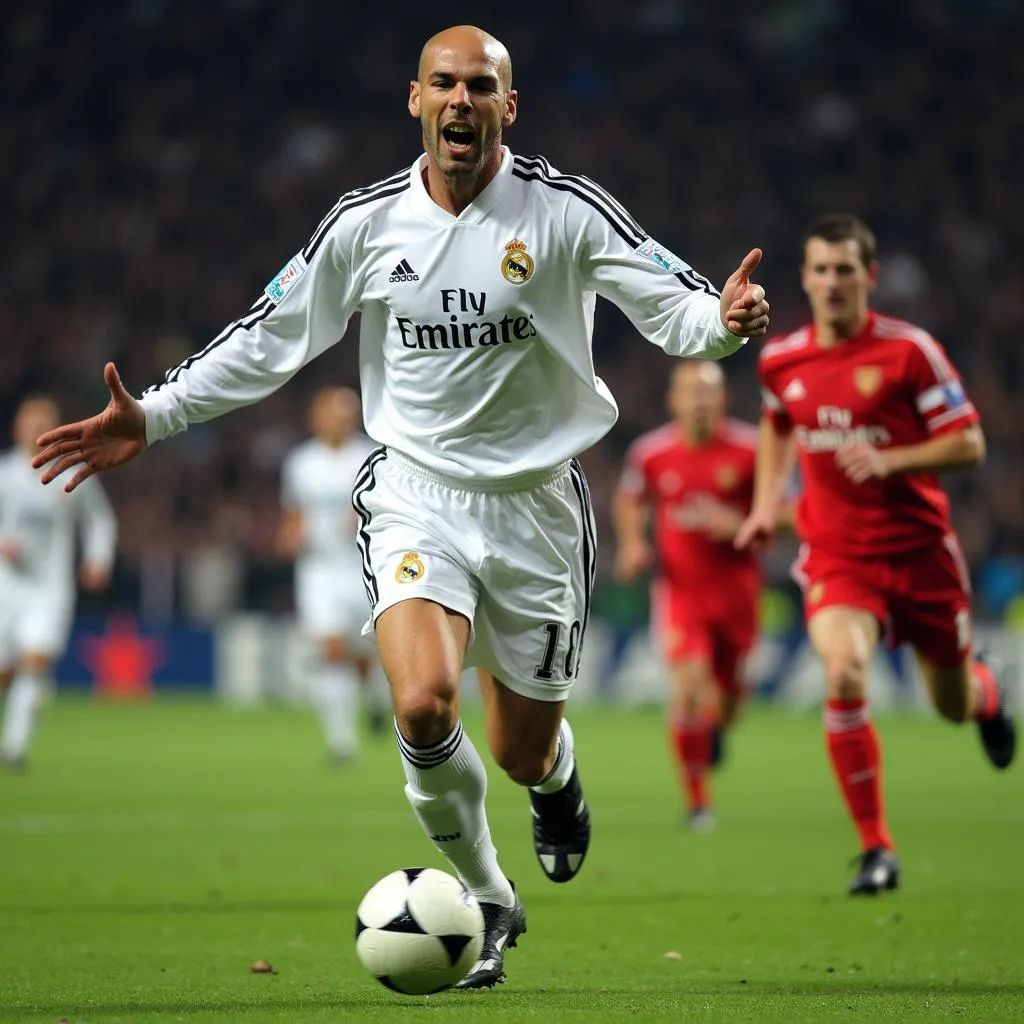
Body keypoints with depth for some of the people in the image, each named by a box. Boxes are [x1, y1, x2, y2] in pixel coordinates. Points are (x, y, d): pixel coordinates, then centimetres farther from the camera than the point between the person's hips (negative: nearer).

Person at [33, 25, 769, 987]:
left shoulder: (566, 209, -8)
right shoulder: (366, 222, -3)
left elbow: (671, 303, -11)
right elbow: (268, 337, 6)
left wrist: (721, 319, -35)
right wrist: (151, 417, -1)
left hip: (536, 501, 0)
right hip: (415, 494, 0)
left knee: (522, 753, 7)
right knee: (423, 707, -24)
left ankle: (557, 778, 49)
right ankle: (486, 900, 1)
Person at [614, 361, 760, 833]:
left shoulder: (750, 449, -9)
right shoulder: (650, 453, -3)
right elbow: (629, 500, 16)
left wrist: (742, 525, -18)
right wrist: (632, 543, -1)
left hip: (735, 586, 1)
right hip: (680, 587, -1)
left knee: (725, 698, 9)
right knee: (690, 685, -18)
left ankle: (717, 725, 50)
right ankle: (697, 798, -7)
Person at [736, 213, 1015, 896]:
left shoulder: (910, 350, -11)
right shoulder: (780, 360, 2)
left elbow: (969, 443, -9)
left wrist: (890, 460, -23)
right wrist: (767, 502, 13)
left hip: (919, 550, -1)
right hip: (836, 552, 1)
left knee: (954, 705, 11)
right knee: (844, 675, -26)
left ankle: (986, 694, 54)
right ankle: (876, 851, -16)